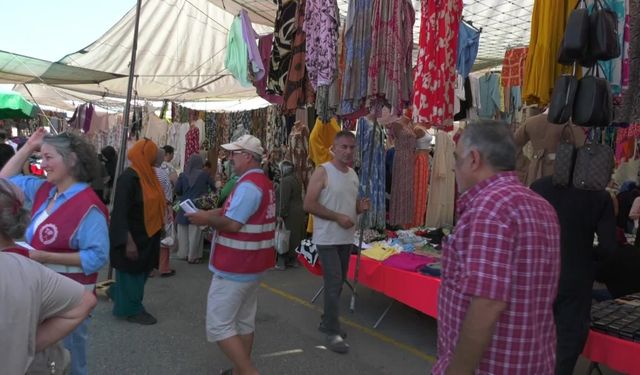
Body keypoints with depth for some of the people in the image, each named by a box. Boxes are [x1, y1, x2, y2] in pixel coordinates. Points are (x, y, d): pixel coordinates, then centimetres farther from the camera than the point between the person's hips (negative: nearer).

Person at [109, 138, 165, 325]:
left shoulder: (147, 175, 7)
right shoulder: (128, 178, -20)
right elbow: (120, 212, -22)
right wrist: (128, 241, -25)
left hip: (147, 236, 9)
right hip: (133, 237, -9)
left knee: (141, 272, 18)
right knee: (131, 273, 6)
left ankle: (118, 294, 38)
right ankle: (131, 310, 21)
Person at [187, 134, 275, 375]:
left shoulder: (248, 185, -20)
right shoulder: (263, 182, 13)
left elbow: (232, 224, -25)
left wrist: (206, 220, -10)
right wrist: (210, 213, 3)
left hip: (236, 266, -10)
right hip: (251, 263, 10)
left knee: (218, 325, -3)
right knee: (244, 321, 17)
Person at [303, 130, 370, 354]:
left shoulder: (353, 174, 10)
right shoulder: (322, 172, -12)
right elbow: (308, 205, -18)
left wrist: (361, 207, -2)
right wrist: (337, 217, -22)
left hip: (347, 238, 8)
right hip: (327, 239, -8)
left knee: (338, 283, 16)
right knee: (333, 283, -9)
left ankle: (327, 322, 31)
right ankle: (332, 332, 2)